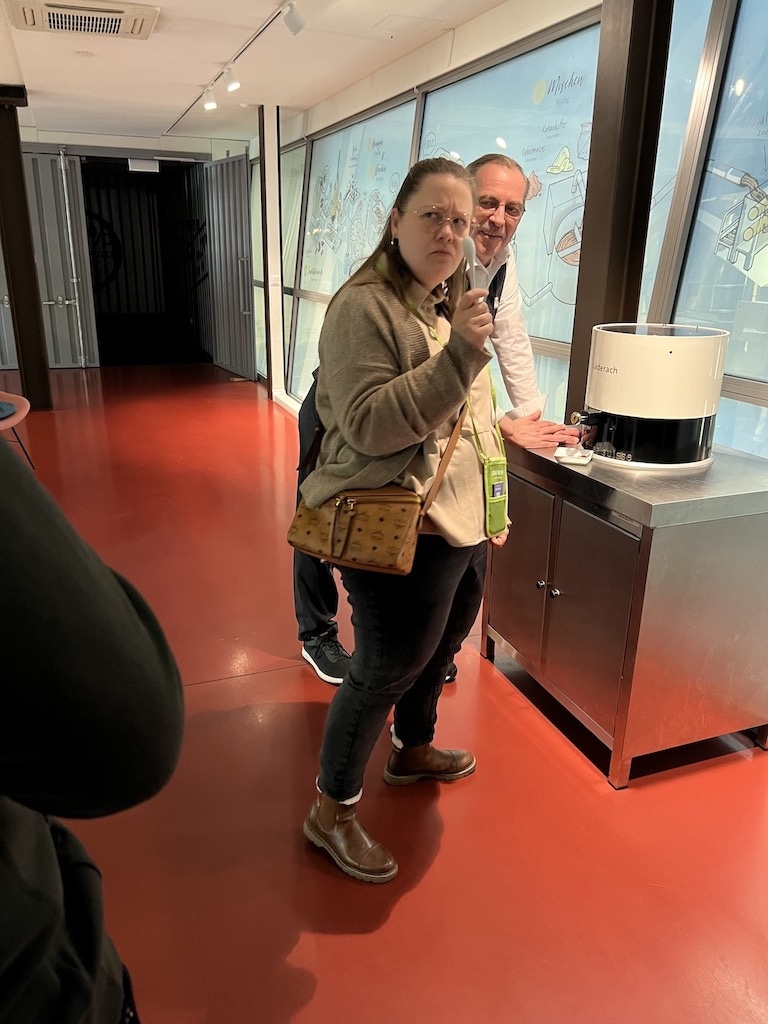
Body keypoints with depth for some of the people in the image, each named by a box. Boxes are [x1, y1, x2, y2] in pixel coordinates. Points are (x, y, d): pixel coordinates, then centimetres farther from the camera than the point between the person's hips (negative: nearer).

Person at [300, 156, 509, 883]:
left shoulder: (455, 301, 12)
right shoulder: (363, 306, -16)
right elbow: (368, 426, -25)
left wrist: (493, 502, 21)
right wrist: (458, 353, -30)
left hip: (463, 524, 9)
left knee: (437, 649, 24)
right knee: (385, 671, 3)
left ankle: (413, 750, 51)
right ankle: (332, 811, 26)